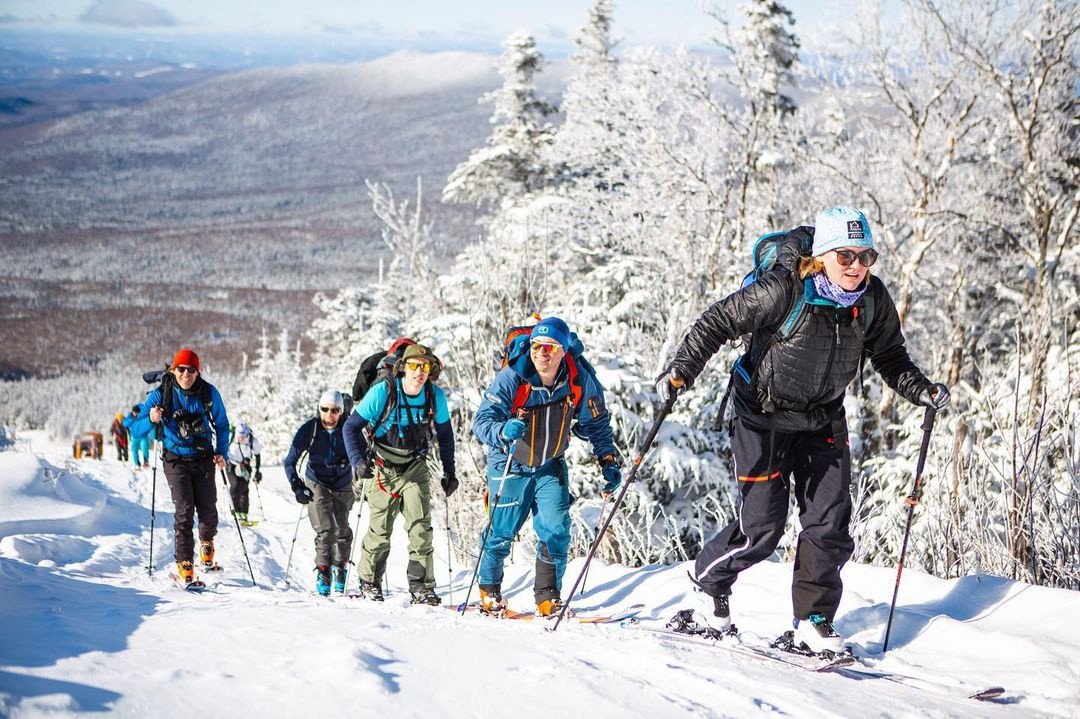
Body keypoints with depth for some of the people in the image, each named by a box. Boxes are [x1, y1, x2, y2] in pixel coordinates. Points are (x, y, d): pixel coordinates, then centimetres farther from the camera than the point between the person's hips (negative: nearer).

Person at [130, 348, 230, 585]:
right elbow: (136, 429, -11)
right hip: (176, 460, -2)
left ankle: (206, 542, 33)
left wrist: (221, 452, -4)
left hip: (203, 459, 2)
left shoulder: (209, 393, -5)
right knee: (184, 510, -14)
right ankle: (184, 564, -7)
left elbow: (221, 425, 9)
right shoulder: (161, 394, -10)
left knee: (208, 510, 0)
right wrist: (151, 420, -32)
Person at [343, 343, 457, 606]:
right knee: (381, 529, 2)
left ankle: (422, 586, -7)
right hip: (382, 468, -2)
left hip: (415, 468, 2)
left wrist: (449, 471, 8)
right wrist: (359, 461, -23)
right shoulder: (382, 392, -17)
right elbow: (352, 427, -11)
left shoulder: (436, 396, -7)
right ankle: (369, 582, 22)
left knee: (421, 526, -12)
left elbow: (445, 434, 10)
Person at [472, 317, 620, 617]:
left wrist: (608, 461, -8)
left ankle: (548, 597, 5)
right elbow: (482, 421, -32)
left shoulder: (579, 380, -17)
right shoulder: (511, 378, -26)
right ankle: (489, 589, 31)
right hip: (511, 465, -2)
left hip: (550, 466, 2)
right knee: (502, 532, 6)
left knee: (556, 530, -10)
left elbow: (596, 424, 0)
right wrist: (504, 431, -54)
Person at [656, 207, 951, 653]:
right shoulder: (783, 291, -25)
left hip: (823, 420, 5)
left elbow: (890, 357, 6)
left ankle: (813, 620, 11)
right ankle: (709, 580, 26)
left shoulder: (873, 299, -9)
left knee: (831, 523, -2)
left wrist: (921, 391, -8)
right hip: (764, 415, -5)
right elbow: (719, 321, -18)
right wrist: (682, 370, -26)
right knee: (762, 526, -3)